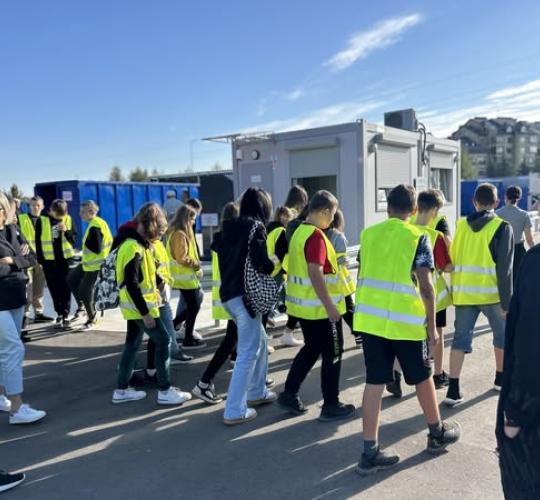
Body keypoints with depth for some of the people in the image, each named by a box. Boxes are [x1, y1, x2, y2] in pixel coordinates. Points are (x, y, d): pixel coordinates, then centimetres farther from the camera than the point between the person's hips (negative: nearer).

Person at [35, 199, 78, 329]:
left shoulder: (68, 219, 0)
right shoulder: (42, 220, -3)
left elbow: (74, 239, 1)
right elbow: (38, 241, 1)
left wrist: (66, 231, -17)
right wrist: (40, 260, 0)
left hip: (66, 259, 0)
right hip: (49, 260, 0)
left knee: (65, 289, 0)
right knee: (54, 289, 7)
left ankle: (65, 315, 4)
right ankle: (59, 314, 19)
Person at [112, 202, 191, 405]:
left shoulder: (139, 244, 9)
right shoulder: (133, 249, -22)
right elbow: (131, 284, -25)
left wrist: (158, 282, 7)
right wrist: (145, 313, -24)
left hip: (136, 306, 10)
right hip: (140, 307, -10)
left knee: (132, 345, 14)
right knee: (163, 341, -4)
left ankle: (122, 390, 24)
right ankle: (165, 391, 3)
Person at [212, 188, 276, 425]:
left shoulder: (230, 228, 12)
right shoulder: (256, 227, -10)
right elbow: (261, 262, -18)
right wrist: (275, 268, 1)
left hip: (228, 293, 9)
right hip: (244, 295, -9)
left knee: (259, 341, 23)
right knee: (248, 352, -2)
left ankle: (257, 392, 34)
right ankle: (235, 411, 0)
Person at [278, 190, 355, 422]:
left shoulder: (299, 232, 9)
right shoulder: (316, 236, -20)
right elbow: (315, 273, -26)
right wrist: (330, 306, -23)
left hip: (303, 304, 9)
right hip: (321, 307, -9)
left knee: (311, 348, 21)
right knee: (332, 354, 5)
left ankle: (289, 394, 24)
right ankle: (331, 406, 14)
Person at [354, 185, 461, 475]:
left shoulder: (368, 234, 7)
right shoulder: (417, 237, -7)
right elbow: (425, 286, -10)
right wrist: (432, 326, -2)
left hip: (370, 318, 4)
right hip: (405, 321, -4)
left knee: (374, 383, 7)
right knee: (422, 378, 17)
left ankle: (370, 453, 10)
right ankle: (437, 434, 37)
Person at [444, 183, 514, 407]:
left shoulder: (461, 225, 5)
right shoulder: (502, 227, -7)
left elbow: (452, 259, 10)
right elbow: (504, 269, -11)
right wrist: (507, 302, -8)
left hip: (463, 292, 3)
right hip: (491, 293, -3)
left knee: (461, 338, 5)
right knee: (503, 334, 20)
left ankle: (453, 389, -1)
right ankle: (501, 379, 35)